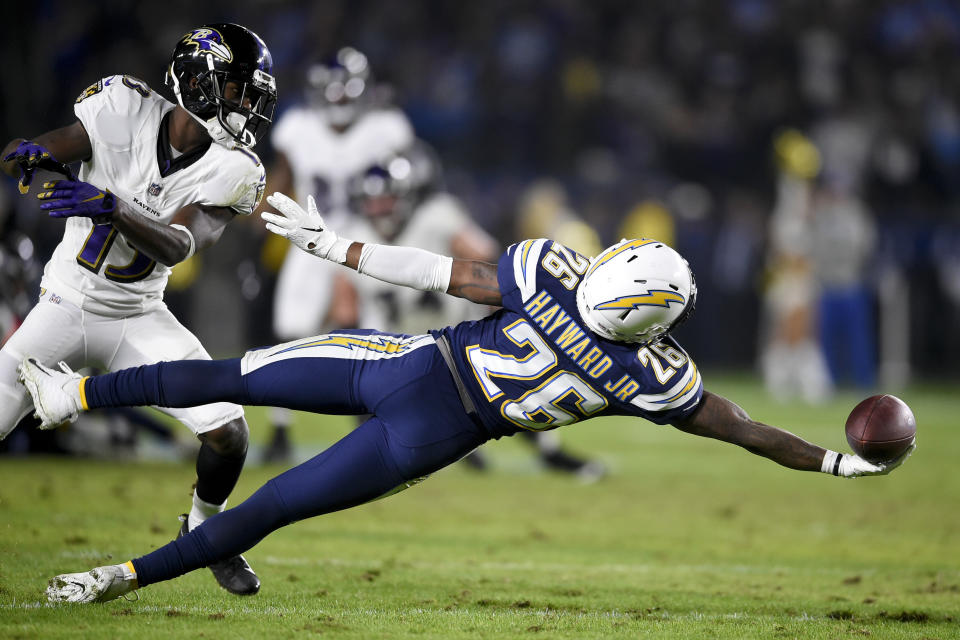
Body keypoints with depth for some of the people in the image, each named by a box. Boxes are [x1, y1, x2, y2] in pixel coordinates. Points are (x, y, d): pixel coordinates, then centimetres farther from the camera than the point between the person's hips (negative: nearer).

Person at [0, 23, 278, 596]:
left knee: (229, 434, -10)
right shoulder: (125, 111, -17)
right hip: (64, 307, -2)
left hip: (140, 320, 2)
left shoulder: (233, 170, -13)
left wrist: (112, 206, -46)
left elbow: (177, 247, -29)